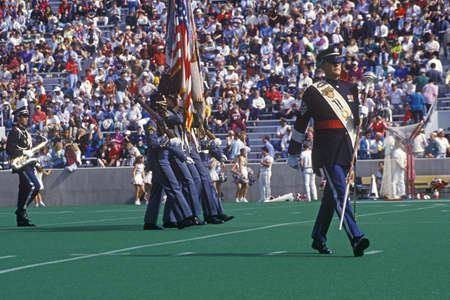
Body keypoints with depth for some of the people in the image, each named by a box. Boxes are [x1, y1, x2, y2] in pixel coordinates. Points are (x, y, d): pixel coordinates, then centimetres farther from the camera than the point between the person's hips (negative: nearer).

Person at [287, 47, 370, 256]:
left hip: (347, 150, 6)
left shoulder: (350, 89, 15)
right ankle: (356, 239, -25)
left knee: (331, 195, 12)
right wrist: (294, 153, 6)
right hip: (327, 150, -6)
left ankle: (318, 238, 24)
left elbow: (357, 119, 26)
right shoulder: (314, 92, -1)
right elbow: (300, 123, 4)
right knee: (339, 193, -15)